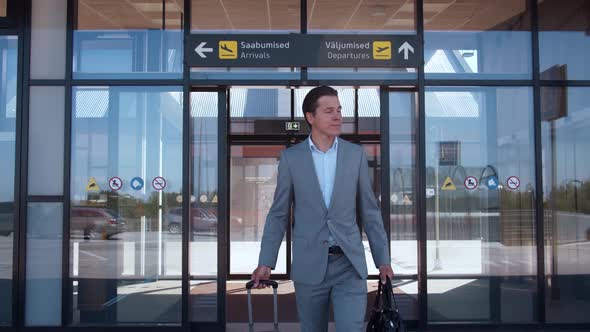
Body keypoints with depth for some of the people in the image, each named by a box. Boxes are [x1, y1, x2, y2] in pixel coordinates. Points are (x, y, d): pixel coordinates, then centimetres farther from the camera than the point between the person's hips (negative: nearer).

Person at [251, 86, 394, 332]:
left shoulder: (356, 154, 3)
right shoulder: (291, 157, -1)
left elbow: (369, 211, 6)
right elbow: (279, 214, 3)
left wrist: (383, 259, 4)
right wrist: (265, 262, -2)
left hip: (349, 262, 0)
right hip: (309, 265, 0)